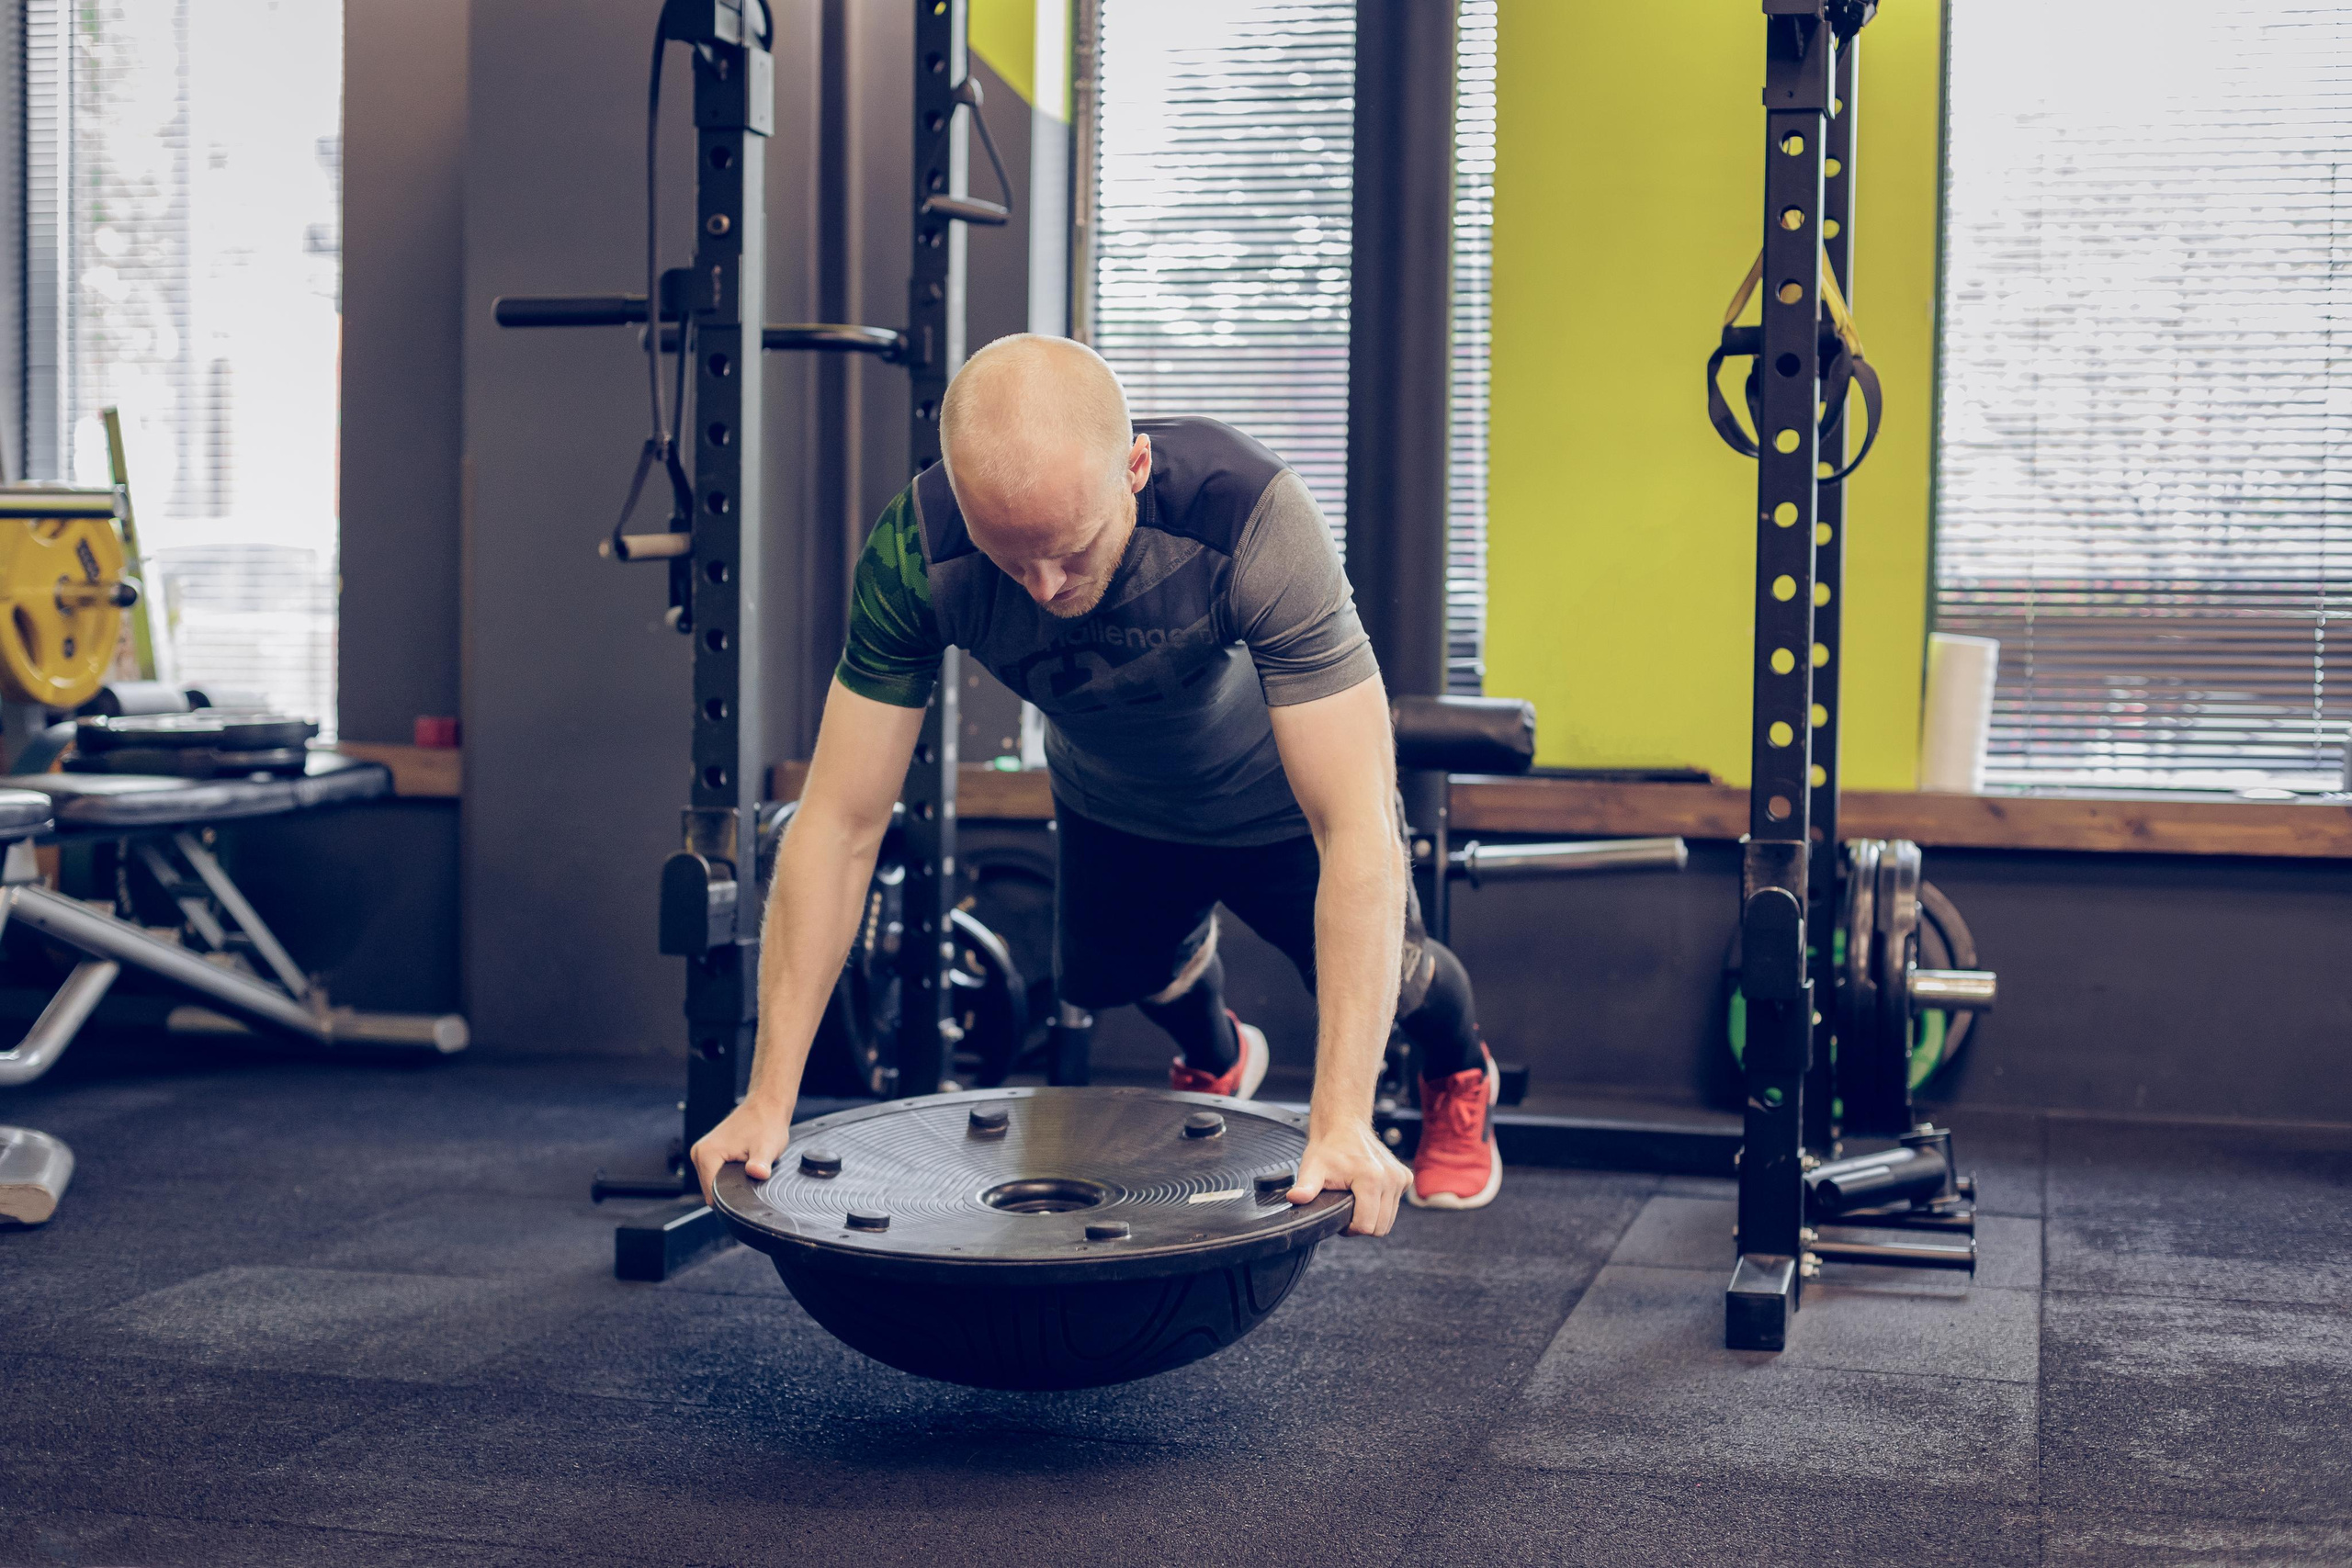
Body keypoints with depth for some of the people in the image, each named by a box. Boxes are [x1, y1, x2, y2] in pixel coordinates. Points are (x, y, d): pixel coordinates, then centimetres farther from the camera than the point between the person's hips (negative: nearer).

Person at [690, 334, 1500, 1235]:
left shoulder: (1251, 518, -45)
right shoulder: (914, 553, -37)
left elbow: (1358, 830, -46)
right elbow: (839, 824, -30)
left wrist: (1343, 1119, -52)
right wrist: (769, 1100, -33)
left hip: (1279, 796, -2)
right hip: (1110, 801, 3)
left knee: (1379, 981, 10)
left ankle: (1458, 1073, 48)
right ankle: (1218, 1062, 54)